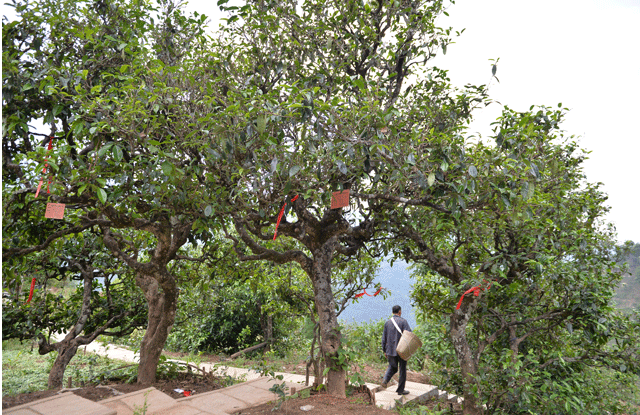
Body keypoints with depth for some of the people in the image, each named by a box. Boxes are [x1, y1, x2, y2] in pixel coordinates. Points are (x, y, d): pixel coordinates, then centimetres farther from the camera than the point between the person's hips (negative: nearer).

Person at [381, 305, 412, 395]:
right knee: (402, 369, 9)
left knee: (392, 367, 20)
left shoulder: (387, 323, 6)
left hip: (390, 350, 4)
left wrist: (384, 351, 16)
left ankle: (386, 379, -5)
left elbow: (384, 338, 9)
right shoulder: (403, 321, -7)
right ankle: (400, 390, 16)